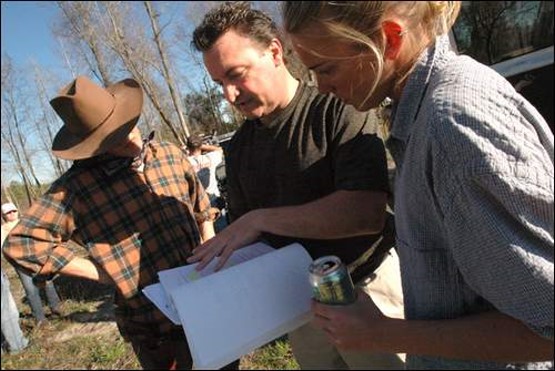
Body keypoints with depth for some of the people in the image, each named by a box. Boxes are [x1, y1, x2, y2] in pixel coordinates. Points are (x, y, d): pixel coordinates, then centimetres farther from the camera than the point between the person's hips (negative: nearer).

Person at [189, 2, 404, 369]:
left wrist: (261, 219, -26)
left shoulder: (337, 110, -16)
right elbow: (243, 231, 10)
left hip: (364, 292, -5)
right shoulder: (239, 147, 4)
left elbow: (367, 212, -28)